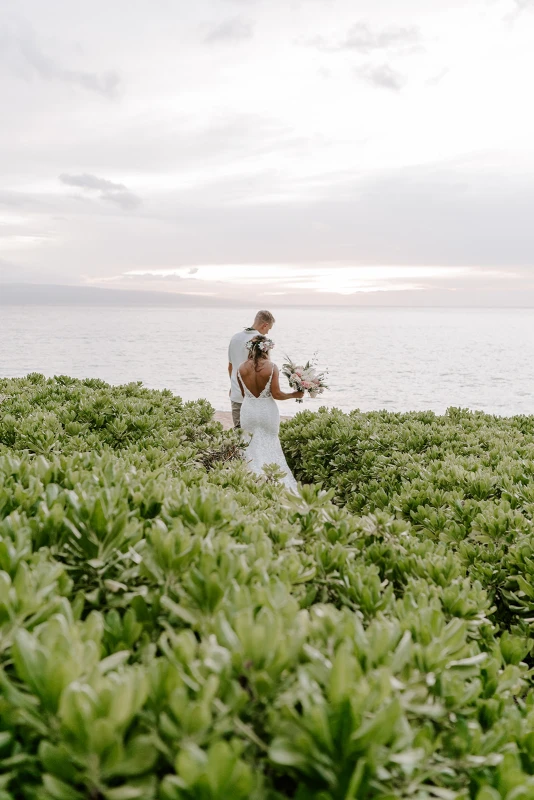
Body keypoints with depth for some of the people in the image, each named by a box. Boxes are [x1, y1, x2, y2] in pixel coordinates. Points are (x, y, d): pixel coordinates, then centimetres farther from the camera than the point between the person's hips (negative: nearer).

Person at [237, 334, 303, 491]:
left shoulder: (241, 368, -5)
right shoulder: (271, 367, -14)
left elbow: (243, 394, 5)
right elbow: (276, 394, -14)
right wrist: (295, 394, 2)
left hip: (248, 411, 2)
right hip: (267, 412, -2)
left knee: (253, 447, 15)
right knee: (270, 446, 14)